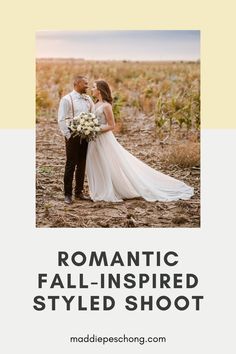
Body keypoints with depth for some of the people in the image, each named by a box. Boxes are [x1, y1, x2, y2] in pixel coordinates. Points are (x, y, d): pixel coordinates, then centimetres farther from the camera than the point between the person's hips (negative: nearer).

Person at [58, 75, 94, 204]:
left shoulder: (88, 99, 10)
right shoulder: (67, 99, -6)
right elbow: (61, 120, -10)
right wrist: (68, 135, -12)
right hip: (73, 136, -5)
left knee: (82, 165, 11)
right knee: (71, 165, -2)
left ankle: (79, 192, 22)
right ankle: (67, 194, 6)